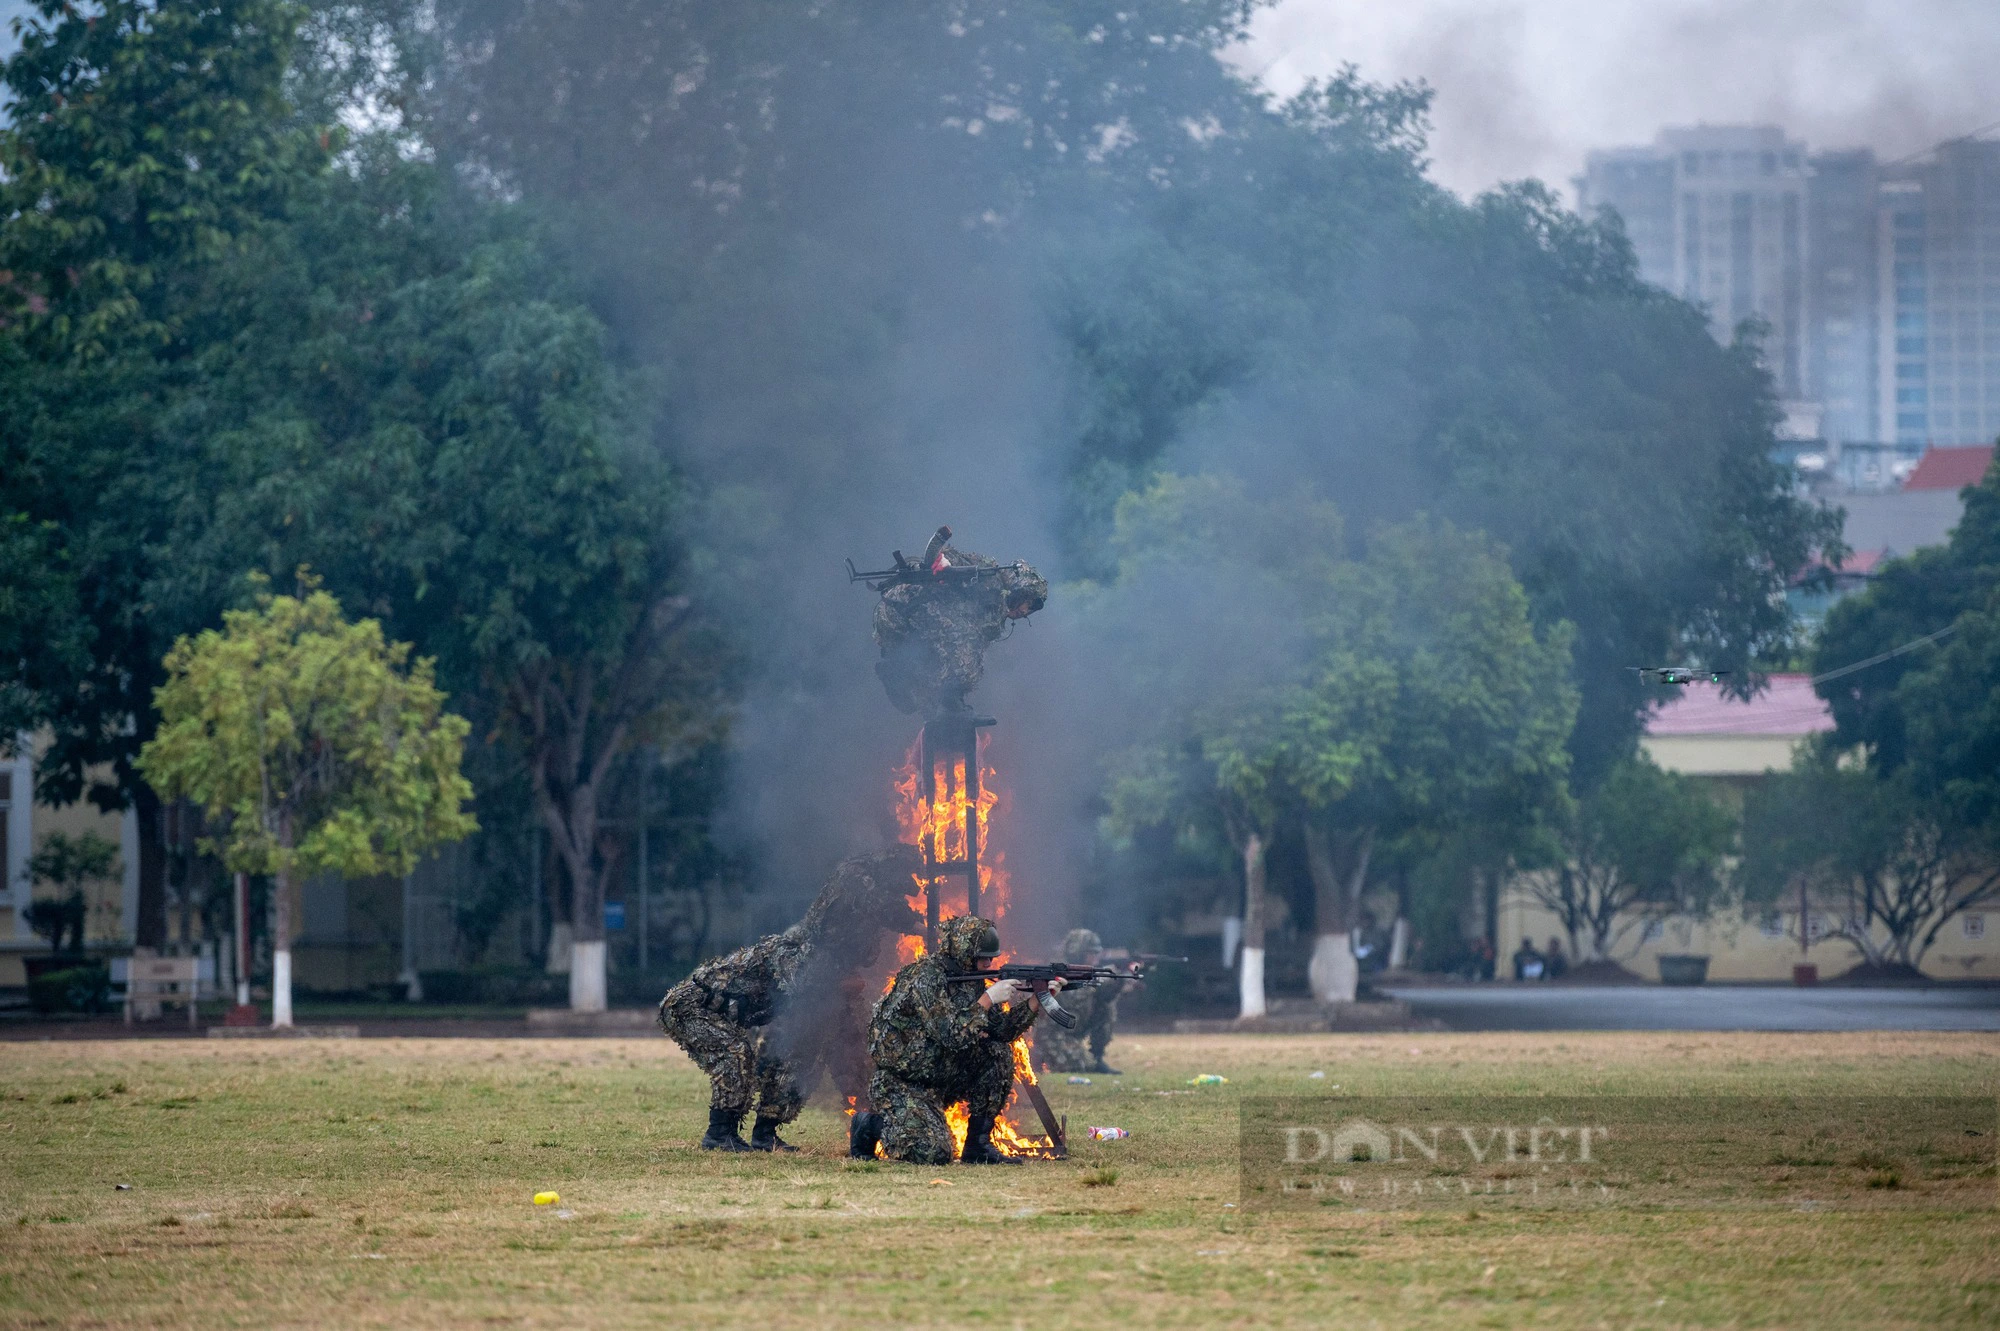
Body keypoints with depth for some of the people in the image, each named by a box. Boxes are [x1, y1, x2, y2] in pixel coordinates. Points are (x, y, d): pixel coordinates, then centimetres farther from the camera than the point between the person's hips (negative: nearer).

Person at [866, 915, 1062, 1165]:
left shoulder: (969, 979, 4)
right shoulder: (926, 978, -22)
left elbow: (1002, 1030, 5)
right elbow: (952, 1036, -30)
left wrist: (1036, 999, -7)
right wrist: (988, 999, -25)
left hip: (939, 1077, 8)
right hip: (901, 1084, -8)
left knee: (999, 1054, -6)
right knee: (933, 1154, -24)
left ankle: (978, 1144, 1)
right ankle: (878, 1123, 6)